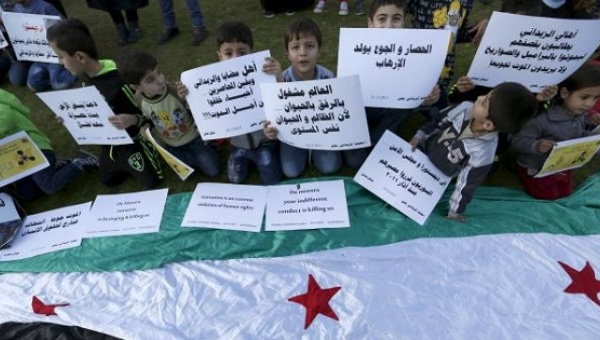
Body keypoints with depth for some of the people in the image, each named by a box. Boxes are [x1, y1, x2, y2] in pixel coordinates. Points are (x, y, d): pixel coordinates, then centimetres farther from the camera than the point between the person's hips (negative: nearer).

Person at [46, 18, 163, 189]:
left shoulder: (116, 83, -32)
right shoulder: (86, 77, -6)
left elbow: (146, 114, -25)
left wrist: (132, 120, -45)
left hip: (132, 143, -7)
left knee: (151, 183, 6)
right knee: (109, 181, 22)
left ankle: (150, 154, 30)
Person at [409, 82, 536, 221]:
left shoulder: (482, 154, -35)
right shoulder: (465, 108, -26)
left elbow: (467, 184, -22)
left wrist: (454, 212, -9)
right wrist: (418, 137, -9)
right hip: (422, 149, 4)